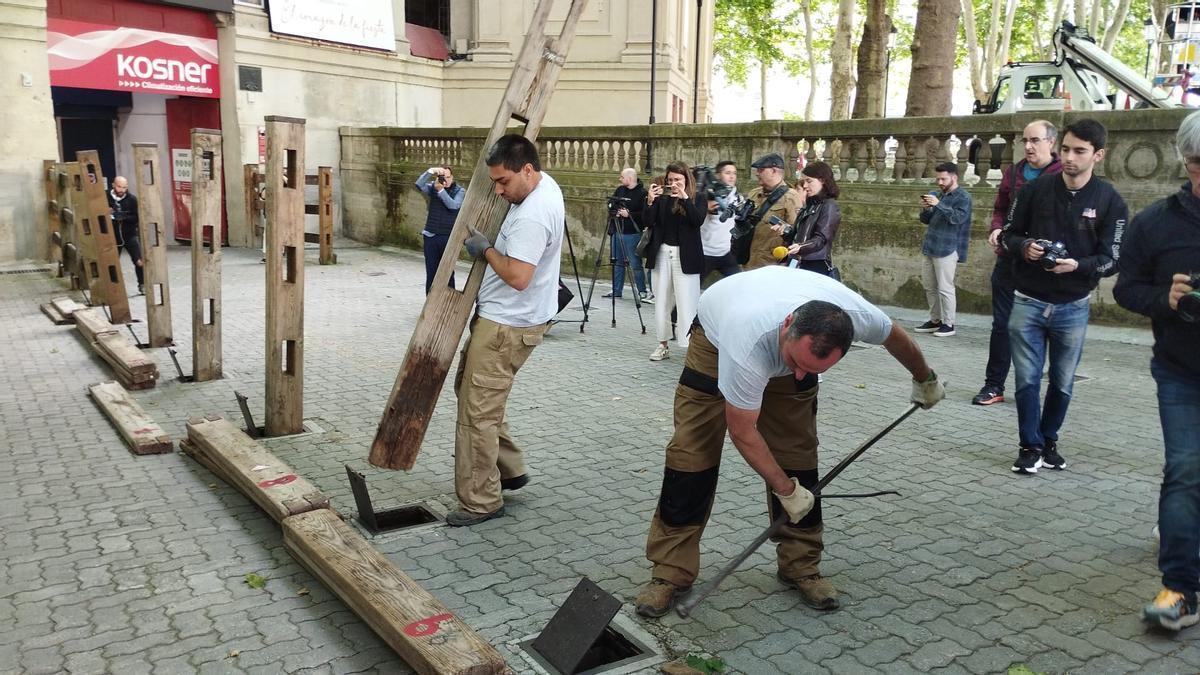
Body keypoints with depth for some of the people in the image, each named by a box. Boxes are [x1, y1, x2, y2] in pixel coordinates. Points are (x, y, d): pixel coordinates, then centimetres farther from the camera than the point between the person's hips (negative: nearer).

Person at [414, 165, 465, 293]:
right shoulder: (433, 187, 5)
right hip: (431, 236, 2)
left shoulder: (459, 191, 1)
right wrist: (430, 171, -25)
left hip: (449, 237, -2)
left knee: (448, 273, 1)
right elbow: (419, 185, -13)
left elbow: (453, 205, -16)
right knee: (431, 273, 7)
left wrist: (441, 190, -23)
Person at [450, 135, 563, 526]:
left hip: (506, 326, -11)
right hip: (503, 318, 11)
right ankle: (510, 469, 29)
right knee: (469, 387, 20)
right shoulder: (545, 185, 6)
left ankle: (481, 502, 8)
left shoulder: (531, 216, -26)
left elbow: (517, 276, -31)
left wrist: (485, 249, -16)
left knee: (478, 413, -4)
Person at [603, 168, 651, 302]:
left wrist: (629, 214, -21)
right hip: (617, 231, 7)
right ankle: (616, 290, 24)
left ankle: (642, 292, 5)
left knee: (636, 264, -4)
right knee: (618, 262, 14)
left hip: (633, 234, -7)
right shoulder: (620, 189, 11)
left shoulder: (642, 193, -10)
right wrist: (615, 211, 1)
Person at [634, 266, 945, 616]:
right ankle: (670, 573, -2)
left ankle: (801, 566, 13)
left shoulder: (857, 315, -34)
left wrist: (925, 379, 12)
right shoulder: (748, 345, -47)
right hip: (717, 338, -4)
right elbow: (742, 432, -31)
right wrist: (786, 490, -22)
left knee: (797, 453, -3)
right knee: (691, 453, -11)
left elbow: (896, 337, -6)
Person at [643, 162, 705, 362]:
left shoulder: (696, 199, -1)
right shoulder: (662, 199, 7)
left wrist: (684, 197, -25)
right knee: (661, 302, 10)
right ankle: (663, 345, 21)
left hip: (685, 257, -4)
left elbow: (698, 220, -17)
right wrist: (650, 201, -15)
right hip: (662, 253, 4)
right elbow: (648, 222, -1)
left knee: (686, 304, -7)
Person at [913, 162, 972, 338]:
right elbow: (926, 220, 18)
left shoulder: (963, 197, -5)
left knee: (945, 288, -6)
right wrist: (925, 209, -3)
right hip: (929, 247, 8)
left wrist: (938, 205, -27)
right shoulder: (937, 195, 16)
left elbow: (958, 218, -20)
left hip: (947, 249, -8)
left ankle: (948, 324, 2)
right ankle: (935, 320, 22)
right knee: (929, 287, 12)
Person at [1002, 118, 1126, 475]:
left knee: (1063, 383, 12)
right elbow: (1010, 233, 7)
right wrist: (1024, 247, -15)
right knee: (1027, 380, 3)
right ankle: (1030, 446, 16)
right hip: (1028, 302, 0)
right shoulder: (1036, 189, -2)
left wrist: (1078, 265, -24)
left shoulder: (1110, 202, -4)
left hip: (1073, 308, 0)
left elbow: (1111, 260, -5)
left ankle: (1049, 441, 30)